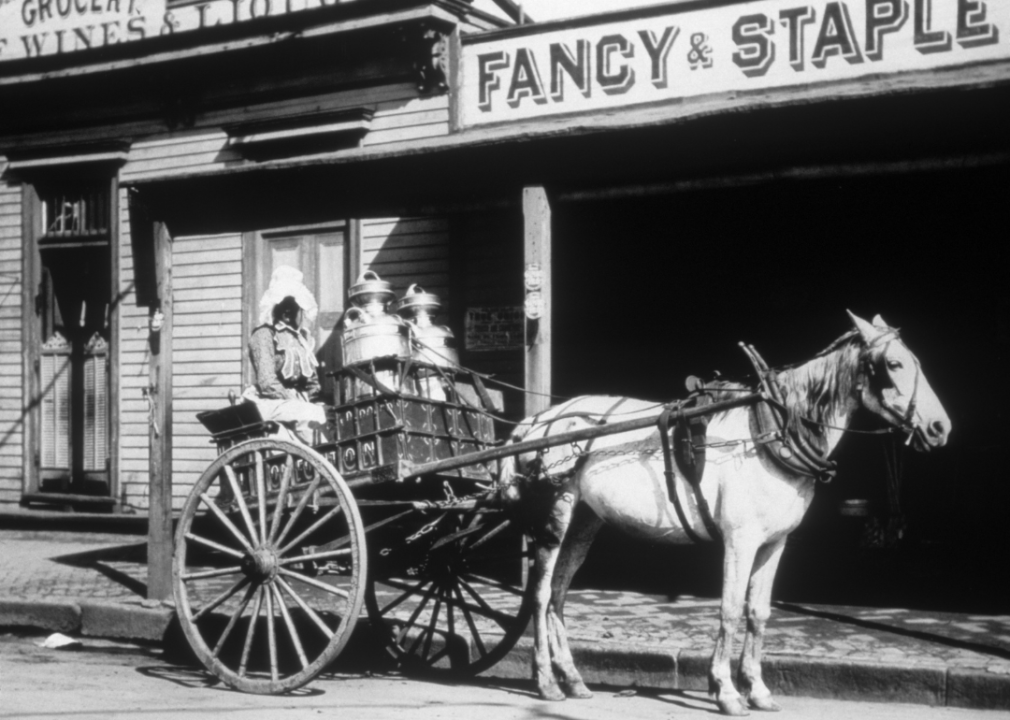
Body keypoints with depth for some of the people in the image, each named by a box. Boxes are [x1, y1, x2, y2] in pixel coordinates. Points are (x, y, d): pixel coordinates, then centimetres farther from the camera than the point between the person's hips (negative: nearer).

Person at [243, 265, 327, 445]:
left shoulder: (301, 337, 21)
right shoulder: (264, 335, -2)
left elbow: (312, 382, 19)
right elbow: (267, 383, -13)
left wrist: (306, 399, -2)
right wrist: (297, 400, -17)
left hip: (300, 404, 7)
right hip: (271, 404, -7)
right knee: (315, 415, -33)